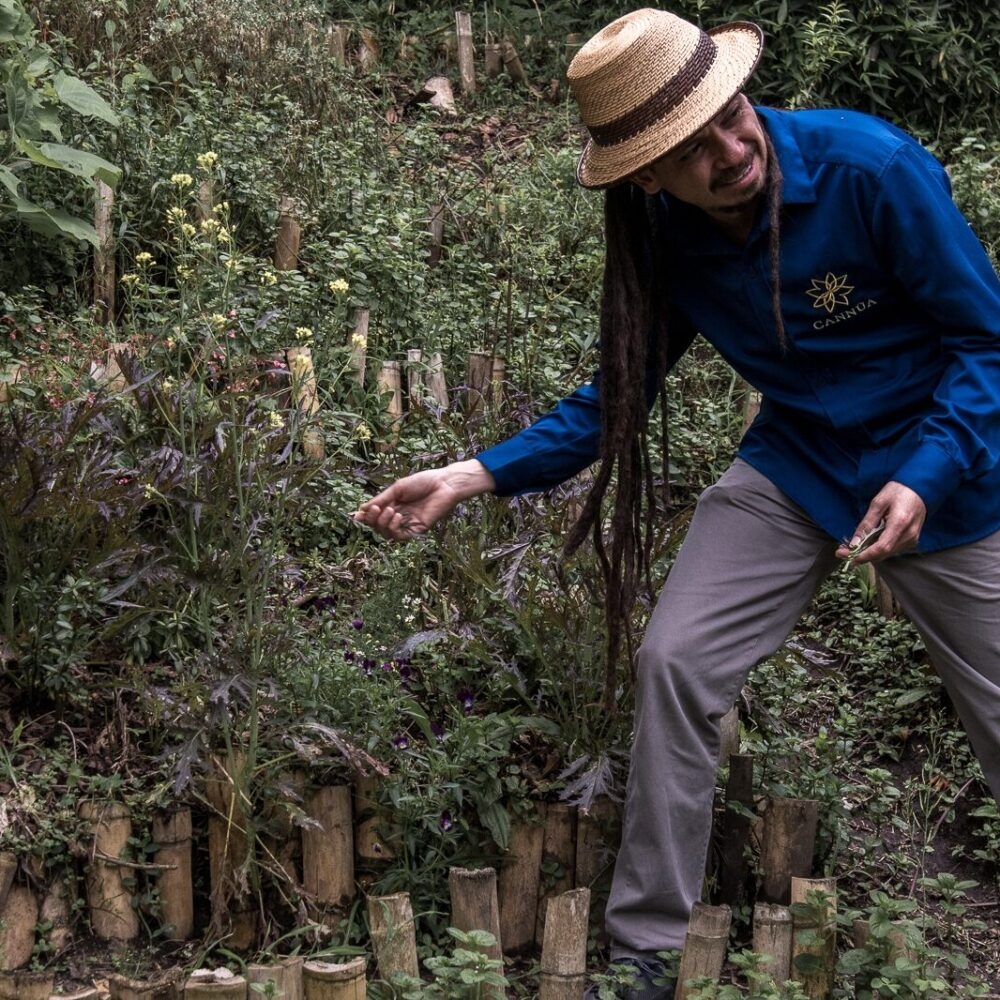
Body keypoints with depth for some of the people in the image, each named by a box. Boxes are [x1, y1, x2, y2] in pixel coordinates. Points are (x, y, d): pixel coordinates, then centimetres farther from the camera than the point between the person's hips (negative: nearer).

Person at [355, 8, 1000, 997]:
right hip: (794, 464, 3)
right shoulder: (666, 240, -12)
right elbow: (614, 400, -2)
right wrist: (473, 475, -13)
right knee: (674, 661, -11)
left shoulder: (872, 168, -25)